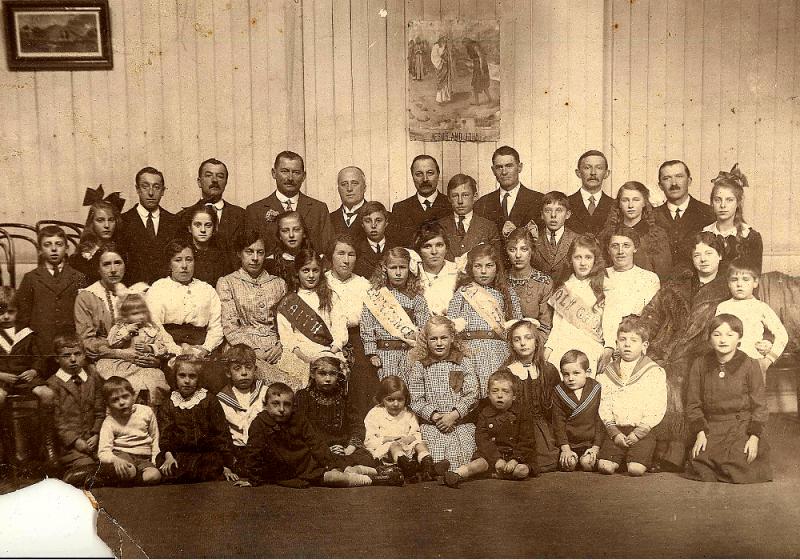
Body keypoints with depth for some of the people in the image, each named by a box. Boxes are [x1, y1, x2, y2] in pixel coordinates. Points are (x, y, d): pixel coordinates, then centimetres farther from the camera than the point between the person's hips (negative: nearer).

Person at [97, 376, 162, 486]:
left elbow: (155, 438, 16)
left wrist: (156, 459, 1)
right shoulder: (109, 422, 0)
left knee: (154, 476, -31)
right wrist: (115, 460, -34)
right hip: (121, 455, -2)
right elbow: (103, 452, -11)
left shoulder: (146, 412, 6)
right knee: (129, 471, -38)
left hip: (144, 458, 2)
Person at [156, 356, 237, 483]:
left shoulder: (209, 401, 8)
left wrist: (226, 466, -4)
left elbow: (222, 433, 5)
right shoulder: (169, 404, 15)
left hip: (207, 453, -1)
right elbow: (164, 432, 5)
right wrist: (168, 455, -17)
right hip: (178, 454, 1)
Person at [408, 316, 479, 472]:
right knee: (435, 463, -20)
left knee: (460, 461, -19)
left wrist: (453, 415, -12)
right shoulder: (419, 365, 8)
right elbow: (416, 400, 2)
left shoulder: (464, 363, 9)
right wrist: (435, 416, -12)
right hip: (431, 425, 0)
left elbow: (472, 395, 1)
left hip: (461, 423, 1)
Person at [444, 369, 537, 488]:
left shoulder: (523, 414, 2)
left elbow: (527, 441, -2)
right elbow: (482, 440, -5)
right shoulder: (485, 414, 4)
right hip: (491, 454, 0)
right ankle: (458, 474, -49)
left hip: (516, 455, 1)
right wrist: (497, 459, -19)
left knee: (523, 470, -30)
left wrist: (515, 460, -18)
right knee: (481, 463, -31)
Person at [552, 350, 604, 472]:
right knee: (569, 463, -23)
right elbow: (558, 423, 0)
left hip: (590, 442, 0)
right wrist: (565, 448, -9)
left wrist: (596, 447, -6)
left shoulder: (596, 390, -1)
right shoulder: (559, 392, 1)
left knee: (587, 463, -23)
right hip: (568, 443, 1)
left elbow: (600, 420, 1)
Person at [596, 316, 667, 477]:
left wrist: (637, 433, -13)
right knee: (604, 466, -16)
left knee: (636, 469, -20)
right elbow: (604, 406, 5)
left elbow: (656, 409, -5)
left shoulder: (655, 372, 2)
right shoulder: (608, 373, 11)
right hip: (616, 430, 2)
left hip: (642, 430, -2)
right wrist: (614, 432, -8)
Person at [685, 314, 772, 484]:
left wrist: (755, 436, -9)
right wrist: (700, 433, -5)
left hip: (742, 427, -1)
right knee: (699, 462, -19)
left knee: (739, 465, -22)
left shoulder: (749, 365, 0)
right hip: (711, 428, 2)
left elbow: (759, 405, 2)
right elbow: (693, 403, 7)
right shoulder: (700, 365, 5)